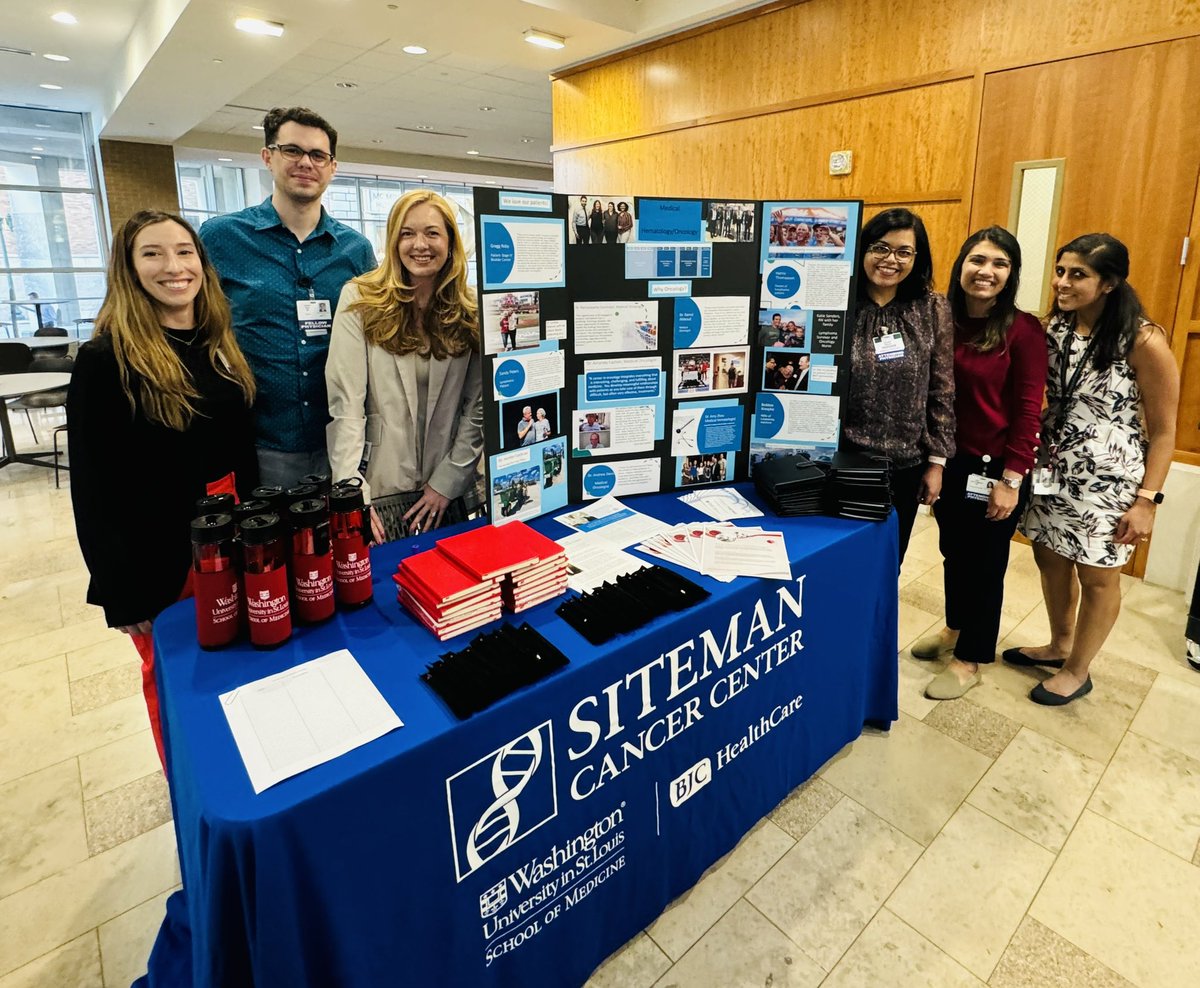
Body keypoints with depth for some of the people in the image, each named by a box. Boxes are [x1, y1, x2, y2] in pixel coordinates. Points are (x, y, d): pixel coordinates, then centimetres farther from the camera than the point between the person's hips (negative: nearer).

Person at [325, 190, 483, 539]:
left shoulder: (470, 310, 1)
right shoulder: (360, 299, -5)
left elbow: (479, 406, -1)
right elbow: (345, 404, -10)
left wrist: (447, 482, -8)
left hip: (453, 490, 2)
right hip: (380, 485, -2)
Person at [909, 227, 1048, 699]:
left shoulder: (1023, 330, -12)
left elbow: (1027, 411, -12)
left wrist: (1010, 479, -14)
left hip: (994, 466, -4)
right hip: (949, 460, 5)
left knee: (984, 563, 10)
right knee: (953, 553, 20)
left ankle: (970, 659, 28)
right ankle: (955, 628, 44)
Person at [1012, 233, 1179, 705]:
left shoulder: (1143, 341, -15)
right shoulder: (1056, 327, 2)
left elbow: (1163, 431, -11)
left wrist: (1146, 500, -14)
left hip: (1106, 478, -6)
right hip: (1054, 469, 6)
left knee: (1097, 577, 10)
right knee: (1051, 559, 17)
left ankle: (1077, 670, 28)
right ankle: (1059, 645, 40)